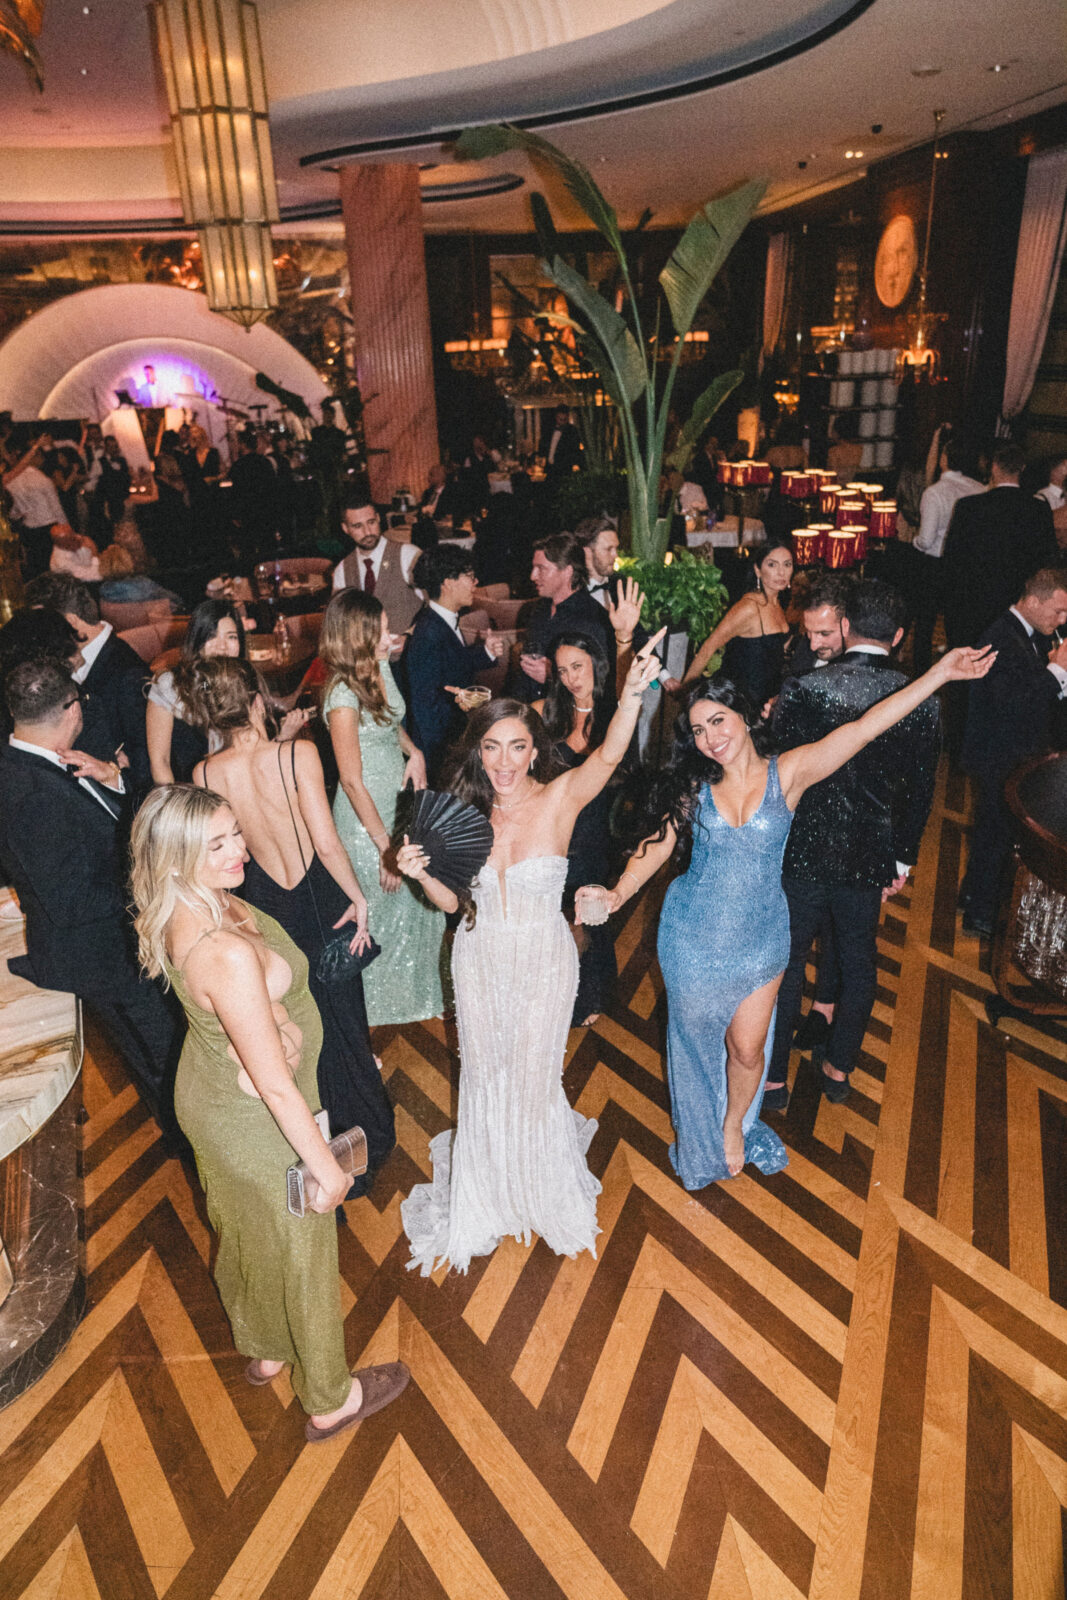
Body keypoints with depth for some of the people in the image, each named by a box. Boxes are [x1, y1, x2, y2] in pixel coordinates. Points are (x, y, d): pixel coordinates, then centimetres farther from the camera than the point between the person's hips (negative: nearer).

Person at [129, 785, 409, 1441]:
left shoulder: (186, 910, -14)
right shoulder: (229, 954, -41)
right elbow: (275, 1086, -31)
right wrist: (326, 1165, -21)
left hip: (207, 1093, 8)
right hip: (257, 1122, -8)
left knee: (244, 1232, 31)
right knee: (300, 1251, 17)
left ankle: (261, 1349, 61)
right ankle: (330, 1401, 44)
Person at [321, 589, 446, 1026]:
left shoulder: (382, 665, -3)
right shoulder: (343, 696, -26)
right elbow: (353, 781, -22)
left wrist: (414, 752, -3)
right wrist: (386, 846, -19)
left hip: (402, 799, 8)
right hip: (367, 814, -8)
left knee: (416, 902, 21)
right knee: (381, 908, 12)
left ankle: (411, 986, 46)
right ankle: (374, 1002, 38)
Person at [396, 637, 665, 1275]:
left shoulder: (560, 798, -18)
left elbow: (609, 755, -38)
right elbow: (452, 900, -1)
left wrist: (632, 695, -55)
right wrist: (423, 872, -21)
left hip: (544, 962, -2)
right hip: (480, 960, 3)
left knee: (534, 1074, 16)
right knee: (485, 1073, 21)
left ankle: (542, 1184, 48)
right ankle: (488, 1185, 49)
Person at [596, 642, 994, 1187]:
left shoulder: (787, 773, -11)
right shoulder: (694, 787, -6)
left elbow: (863, 729, -18)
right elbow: (657, 844, -7)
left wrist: (940, 673, -24)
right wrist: (618, 893, -22)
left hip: (760, 937, -1)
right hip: (694, 937, 1)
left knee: (747, 1048, 8)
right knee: (698, 1038, 18)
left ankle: (735, 1124, 41)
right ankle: (702, 1136, 45)